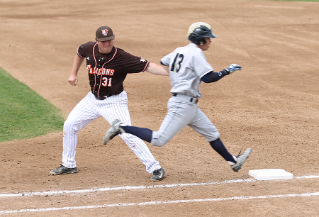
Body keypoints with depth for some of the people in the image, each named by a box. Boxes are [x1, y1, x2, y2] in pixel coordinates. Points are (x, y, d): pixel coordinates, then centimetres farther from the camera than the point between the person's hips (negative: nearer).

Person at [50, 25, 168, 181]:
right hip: (93, 99, 6)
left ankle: (155, 168, -8)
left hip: (114, 102, -6)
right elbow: (79, 53, 16)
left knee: (128, 136, -17)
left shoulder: (122, 58, -25)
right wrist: (73, 73, 14)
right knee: (69, 125, 7)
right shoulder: (89, 49, -10)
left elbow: (148, 66, -31)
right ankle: (68, 165, 25)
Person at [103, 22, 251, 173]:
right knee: (159, 140, -11)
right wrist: (227, 71, -11)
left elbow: (162, 64, 25)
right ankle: (121, 128, -6)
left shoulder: (179, 51, 12)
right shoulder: (196, 53, -14)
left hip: (190, 106, 11)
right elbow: (208, 78, -22)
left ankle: (233, 162, 25)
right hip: (182, 105, -11)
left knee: (212, 133, 17)